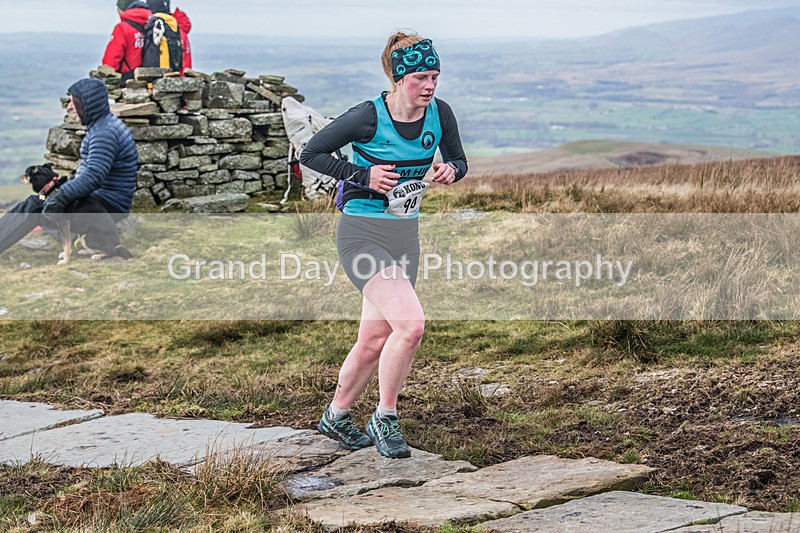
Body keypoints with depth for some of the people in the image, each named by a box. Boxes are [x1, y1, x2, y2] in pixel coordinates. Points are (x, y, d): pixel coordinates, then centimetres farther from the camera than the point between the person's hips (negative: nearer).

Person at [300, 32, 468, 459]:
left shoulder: (439, 114, -2)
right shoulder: (369, 116, -16)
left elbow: (458, 160, 14)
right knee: (410, 324, -22)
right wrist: (363, 176, -18)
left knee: (374, 341, 11)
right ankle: (385, 419, -3)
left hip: (405, 234, 6)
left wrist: (450, 171, -9)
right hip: (362, 234, -6)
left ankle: (336, 417, 34)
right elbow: (310, 154, -8)